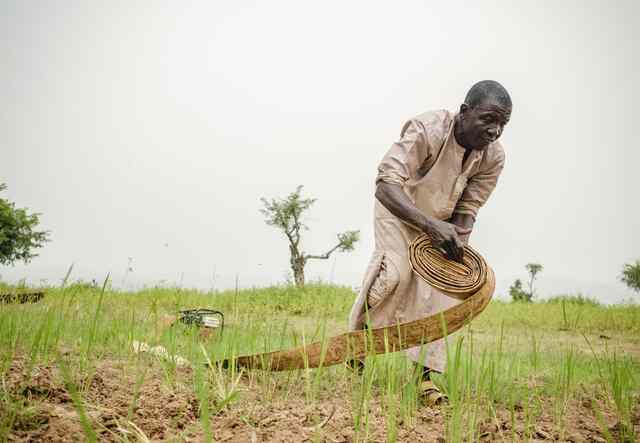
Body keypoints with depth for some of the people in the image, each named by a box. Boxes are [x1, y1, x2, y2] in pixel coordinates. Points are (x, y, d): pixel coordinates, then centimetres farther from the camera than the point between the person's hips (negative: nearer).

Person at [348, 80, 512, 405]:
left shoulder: (493, 157, -18)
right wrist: (430, 225, -56)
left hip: (441, 219, 5)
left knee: (440, 285, -7)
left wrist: (459, 245, -31)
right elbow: (386, 185, -43)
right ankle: (359, 333, 1)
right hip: (397, 208, -4)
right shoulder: (427, 130, -35)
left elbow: (467, 210, -11)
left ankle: (427, 375, 0)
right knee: (396, 271, -25)